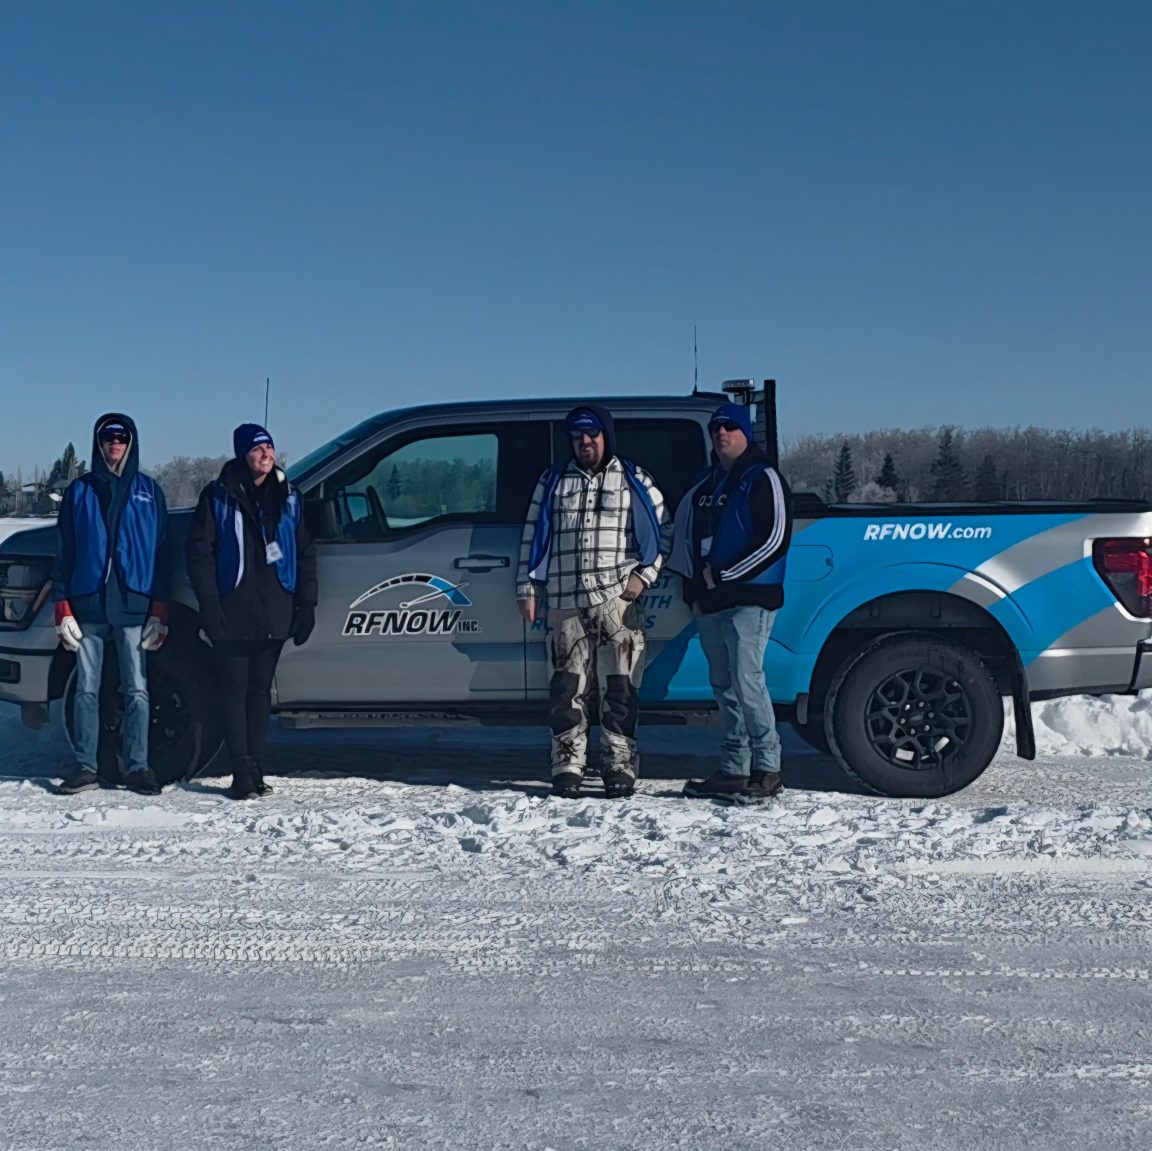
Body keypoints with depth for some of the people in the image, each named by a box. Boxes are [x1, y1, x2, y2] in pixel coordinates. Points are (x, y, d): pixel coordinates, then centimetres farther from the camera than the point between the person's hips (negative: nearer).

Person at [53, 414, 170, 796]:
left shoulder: (148, 491, 8)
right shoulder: (79, 491, 9)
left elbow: (160, 552, 7)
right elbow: (64, 552, 7)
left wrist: (159, 610, -1)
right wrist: (63, 607, -2)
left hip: (133, 606, -1)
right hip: (88, 606, 1)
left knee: (137, 690, 0)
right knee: (87, 690, 4)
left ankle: (138, 767, 7)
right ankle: (86, 767, 10)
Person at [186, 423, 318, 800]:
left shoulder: (287, 497, 10)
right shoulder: (219, 496, 0)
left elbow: (305, 553, 13)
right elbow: (200, 553, -2)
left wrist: (306, 604, 5)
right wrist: (210, 606, -11)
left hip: (274, 614, 3)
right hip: (233, 614, -3)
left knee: (261, 689, 9)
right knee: (235, 690, -1)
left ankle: (256, 769, 15)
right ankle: (243, 773, 1)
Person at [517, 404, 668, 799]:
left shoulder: (635, 481, 9)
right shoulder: (552, 482, 14)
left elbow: (663, 530, 12)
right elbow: (532, 537, 15)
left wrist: (644, 575, 1)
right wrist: (528, 589, 9)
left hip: (619, 601, -2)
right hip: (565, 603, 2)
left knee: (620, 688, -3)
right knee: (566, 687, 0)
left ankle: (620, 766, 4)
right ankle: (567, 766, 7)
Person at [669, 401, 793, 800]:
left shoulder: (763, 479, -3)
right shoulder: (704, 487, 20)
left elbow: (775, 539, -12)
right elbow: (684, 538, 26)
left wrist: (723, 576, -12)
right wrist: (693, 590, 12)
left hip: (748, 600, -8)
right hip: (708, 606, 8)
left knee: (746, 681, -14)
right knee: (724, 686, 8)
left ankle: (767, 768, -6)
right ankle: (735, 769, 13)